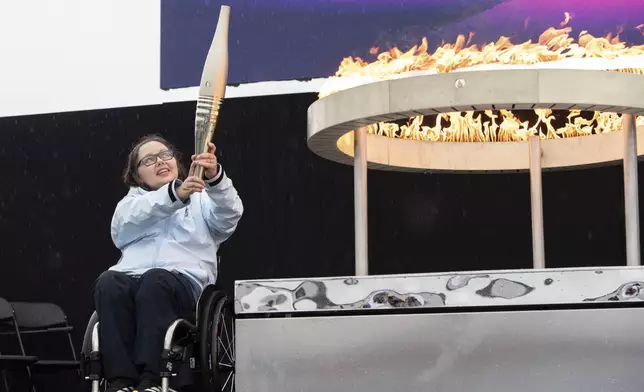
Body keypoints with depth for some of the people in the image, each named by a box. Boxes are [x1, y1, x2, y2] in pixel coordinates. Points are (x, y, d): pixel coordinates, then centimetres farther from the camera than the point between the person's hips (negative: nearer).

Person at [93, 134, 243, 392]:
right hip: (132, 277, 2)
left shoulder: (201, 198, 24)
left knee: (155, 280, -36)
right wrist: (174, 194, -16)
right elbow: (124, 224, 0)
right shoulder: (132, 200, 27)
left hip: (184, 280, -2)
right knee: (108, 282, -32)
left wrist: (215, 178, -22)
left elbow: (229, 215, 0)